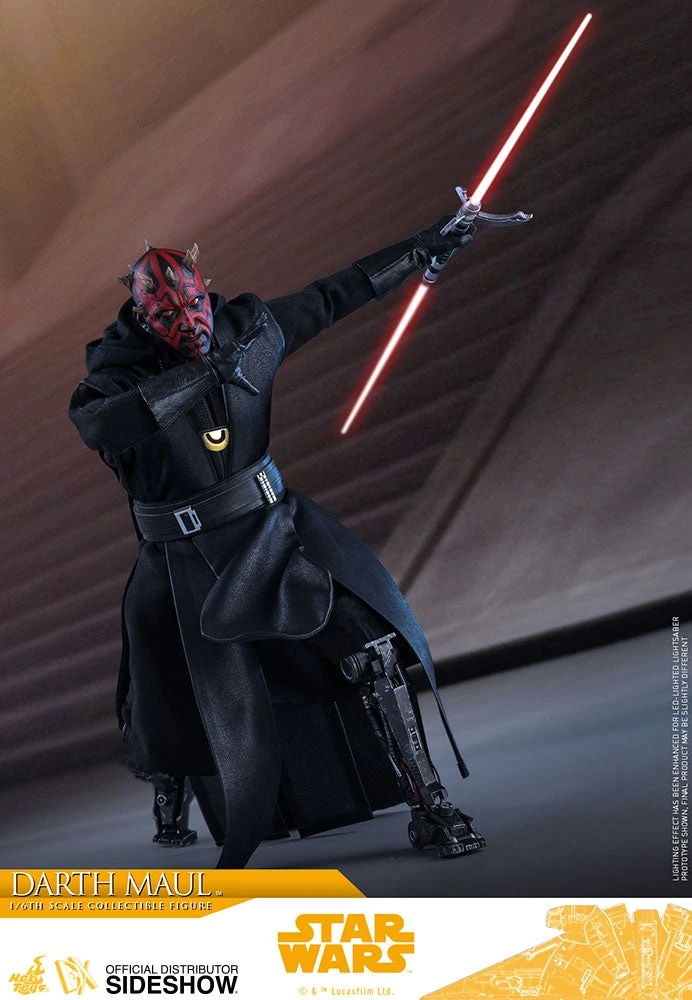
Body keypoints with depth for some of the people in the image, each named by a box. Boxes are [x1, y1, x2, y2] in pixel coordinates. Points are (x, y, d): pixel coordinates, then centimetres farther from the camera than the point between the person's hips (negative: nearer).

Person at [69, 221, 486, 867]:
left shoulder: (246, 328, -3)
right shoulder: (117, 371, -13)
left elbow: (332, 296, 9)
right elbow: (95, 426, -37)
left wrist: (425, 247, 15)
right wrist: (196, 375, -36)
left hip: (274, 532, 3)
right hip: (190, 567, -3)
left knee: (369, 647, -16)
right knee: (235, 734, 4)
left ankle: (426, 805, -3)